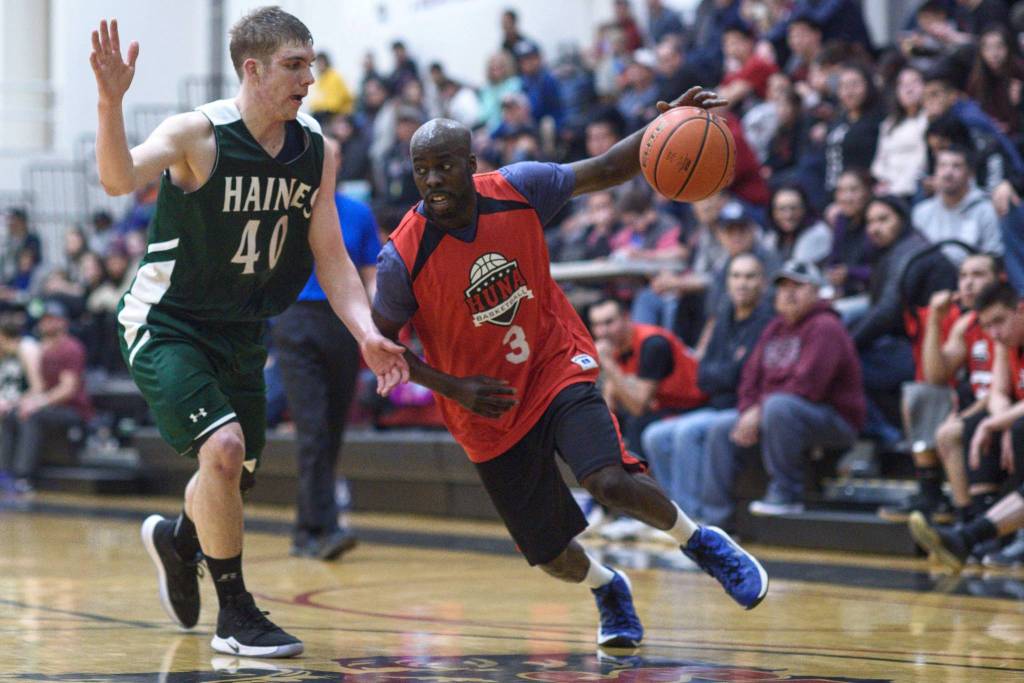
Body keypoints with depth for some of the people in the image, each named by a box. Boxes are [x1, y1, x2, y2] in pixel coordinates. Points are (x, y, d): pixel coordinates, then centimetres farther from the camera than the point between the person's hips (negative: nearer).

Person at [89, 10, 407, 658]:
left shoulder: (318, 152, -3)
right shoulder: (199, 133, -20)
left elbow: (330, 255, 1)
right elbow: (121, 178, -37)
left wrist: (367, 334, -13)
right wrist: (111, 101, -54)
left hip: (240, 331, 6)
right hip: (166, 324, -6)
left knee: (235, 477, 14)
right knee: (223, 446, -24)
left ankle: (177, 538, 50)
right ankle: (235, 614, -8)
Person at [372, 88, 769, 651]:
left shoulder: (518, 188, -14)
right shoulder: (403, 258, -20)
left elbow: (605, 171, -2)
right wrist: (455, 389, -19)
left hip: (556, 367, 0)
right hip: (489, 413, 0)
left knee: (613, 483, -26)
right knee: (552, 555, 6)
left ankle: (700, 541, 5)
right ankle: (607, 589, 43)